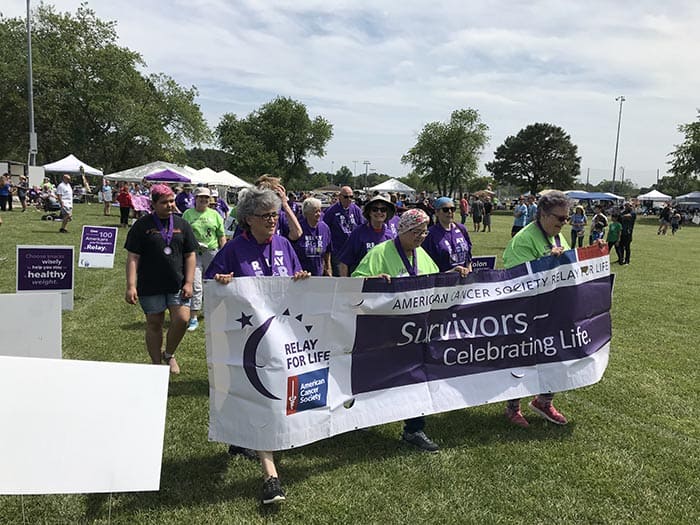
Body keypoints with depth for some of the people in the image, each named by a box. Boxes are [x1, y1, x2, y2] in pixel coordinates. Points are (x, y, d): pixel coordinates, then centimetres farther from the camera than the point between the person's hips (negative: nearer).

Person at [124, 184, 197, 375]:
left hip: (177, 284, 2)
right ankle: (156, 363, 25)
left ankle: (169, 354, 18)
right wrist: (131, 286, -11)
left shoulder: (181, 224, 7)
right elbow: (132, 257, -4)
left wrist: (188, 282, -1)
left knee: (182, 319, -10)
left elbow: (190, 255, 8)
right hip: (151, 286, -2)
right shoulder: (142, 225, -1)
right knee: (154, 324, 7)